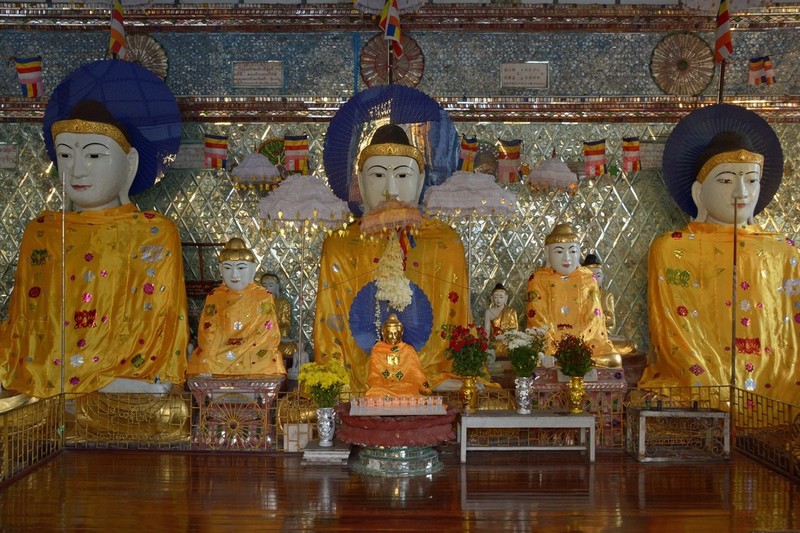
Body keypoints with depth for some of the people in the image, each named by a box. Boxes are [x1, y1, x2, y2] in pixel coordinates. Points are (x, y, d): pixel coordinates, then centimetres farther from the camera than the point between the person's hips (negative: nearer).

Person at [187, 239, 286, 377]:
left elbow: (269, 336, -4)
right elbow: (207, 333, -1)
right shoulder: (214, 297, 8)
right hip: (217, 361, 2)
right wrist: (206, 365, -17)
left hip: (254, 360, -2)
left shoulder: (264, 298, 2)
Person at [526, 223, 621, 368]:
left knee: (614, 359, -19)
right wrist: (555, 349, -19)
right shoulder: (538, 279, 3)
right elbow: (538, 319, -5)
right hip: (548, 342, -2)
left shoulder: (588, 278, 8)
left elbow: (593, 317, -1)